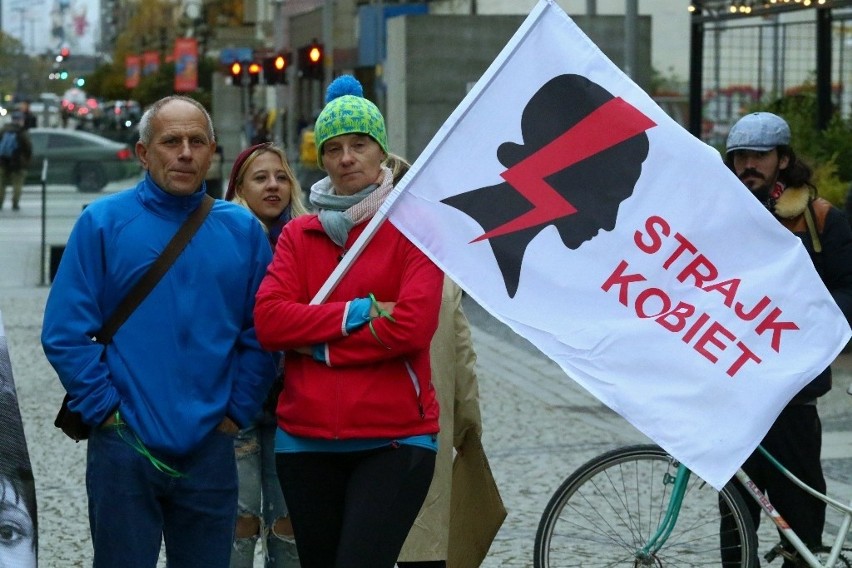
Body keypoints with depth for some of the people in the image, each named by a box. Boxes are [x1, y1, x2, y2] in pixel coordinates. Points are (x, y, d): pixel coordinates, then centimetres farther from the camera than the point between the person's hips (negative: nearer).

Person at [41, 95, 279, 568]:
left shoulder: (242, 230, 6)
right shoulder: (103, 223, -3)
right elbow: (64, 332, -6)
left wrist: (238, 411, 0)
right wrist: (104, 408, -10)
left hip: (211, 448, 3)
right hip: (124, 444, -2)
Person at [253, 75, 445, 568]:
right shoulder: (298, 235, 12)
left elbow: (413, 323, -13)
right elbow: (269, 320, -3)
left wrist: (316, 343, -8)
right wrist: (358, 312, -12)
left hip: (394, 440, -4)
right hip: (306, 440, 4)